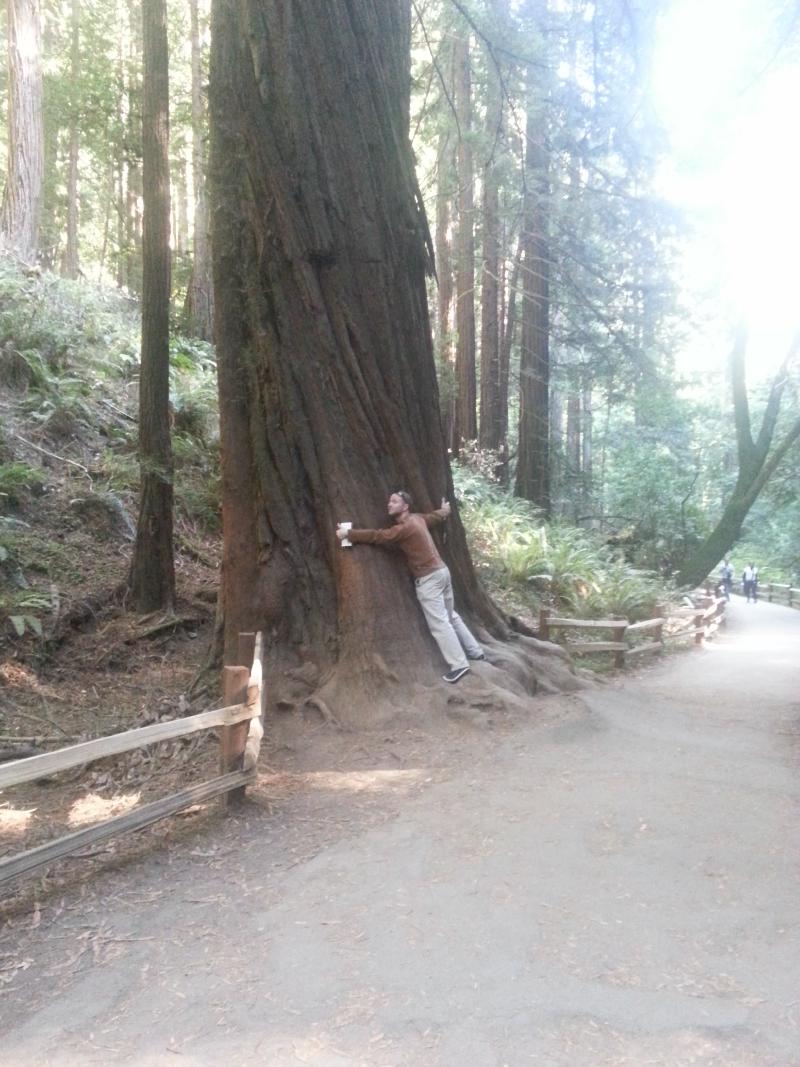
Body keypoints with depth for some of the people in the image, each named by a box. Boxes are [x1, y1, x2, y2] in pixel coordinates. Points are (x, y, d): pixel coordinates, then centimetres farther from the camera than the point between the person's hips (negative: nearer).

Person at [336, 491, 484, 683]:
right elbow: (436, 516, 30)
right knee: (451, 616, 19)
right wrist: (445, 510, 52)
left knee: (439, 623, -7)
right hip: (441, 571, 10)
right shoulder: (417, 518, 10)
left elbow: (377, 536, -18)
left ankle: (458, 665, -8)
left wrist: (348, 533, -13)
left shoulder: (405, 527, -17)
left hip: (428, 578, -10)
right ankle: (476, 652, 26)